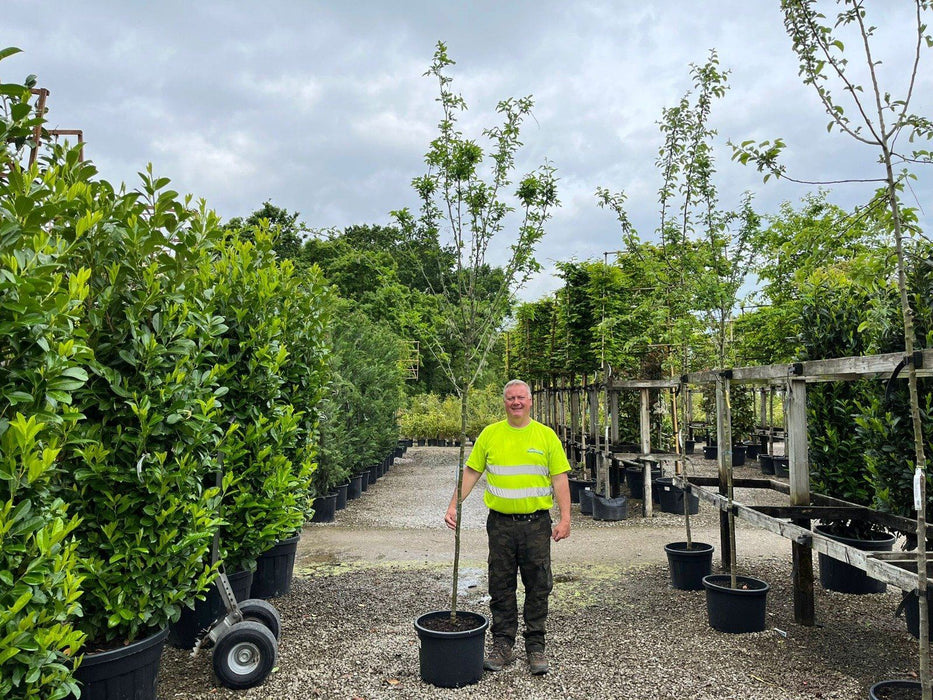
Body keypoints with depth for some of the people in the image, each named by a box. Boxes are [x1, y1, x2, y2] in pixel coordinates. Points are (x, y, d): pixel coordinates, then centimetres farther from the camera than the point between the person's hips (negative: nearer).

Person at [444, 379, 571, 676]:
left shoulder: (546, 435, 2)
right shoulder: (490, 434, 5)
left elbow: (560, 479, 0)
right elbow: (471, 472, 7)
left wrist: (565, 518, -8)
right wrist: (453, 506, -1)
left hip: (537, 524, -1)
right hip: (500, 524, 1)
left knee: (538, 587, 6)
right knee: (501, 587, 8)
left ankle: (535, 647, 20)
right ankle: (503, 645, 21)